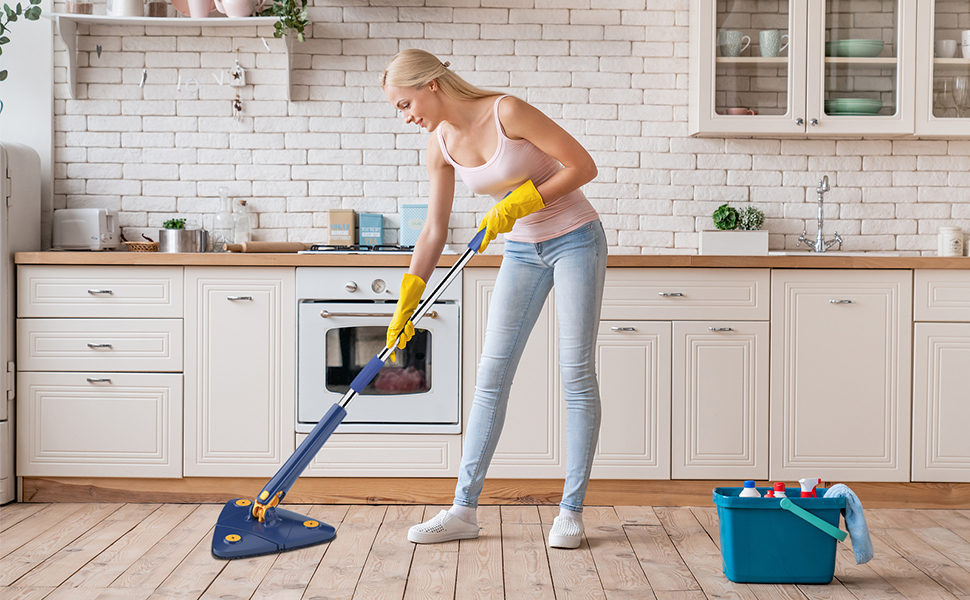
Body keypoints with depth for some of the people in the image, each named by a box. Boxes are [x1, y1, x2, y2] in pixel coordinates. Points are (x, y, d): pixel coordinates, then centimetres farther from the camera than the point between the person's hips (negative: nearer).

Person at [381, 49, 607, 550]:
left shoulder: (507, 112, -21)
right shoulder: (440, 146, -2)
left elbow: (583, 166, -18)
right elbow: (434, 231, 2)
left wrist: (521, 203, -22)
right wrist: (405, 304, -2)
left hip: (575, 240, -6)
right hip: (523, 251, 6)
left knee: (577, 373, -3)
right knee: (492, 375, 1)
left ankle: (571, 511, 6)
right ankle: (464, 510, 6)